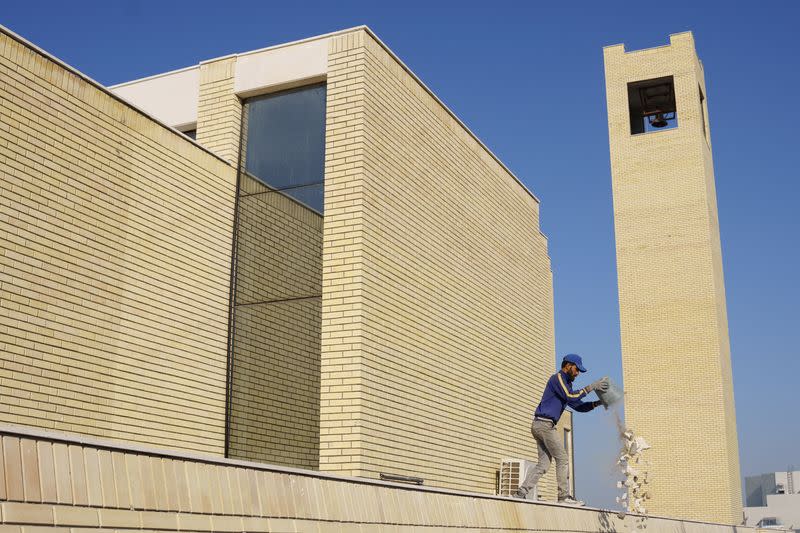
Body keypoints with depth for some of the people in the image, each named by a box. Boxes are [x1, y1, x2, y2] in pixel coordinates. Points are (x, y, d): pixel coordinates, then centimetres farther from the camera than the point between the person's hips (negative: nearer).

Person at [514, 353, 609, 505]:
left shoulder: (566, 383, 25)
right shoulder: (557, 378, -5)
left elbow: (578, 406, 22)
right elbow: (571, 397, -18)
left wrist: (597, 403, 9)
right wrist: (591, 387, -14)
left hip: (539, 426, 10)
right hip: (545, 424, -10)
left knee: (544, 463, 5)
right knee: (562, 459, -7)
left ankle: (521, 492, -1)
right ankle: (564, 496, -7)